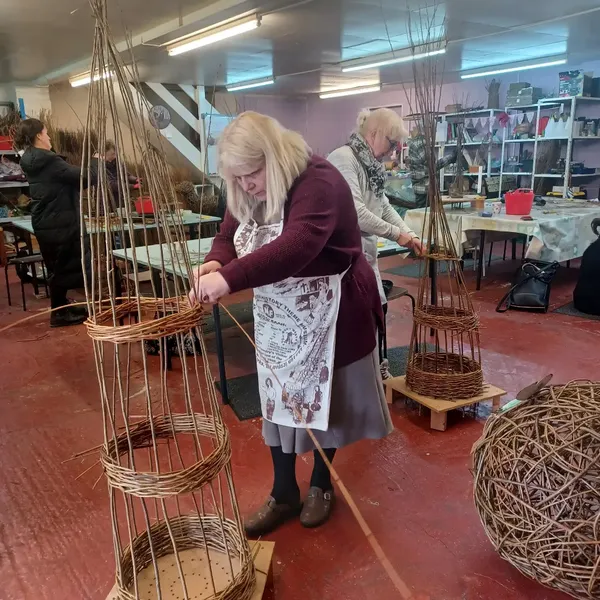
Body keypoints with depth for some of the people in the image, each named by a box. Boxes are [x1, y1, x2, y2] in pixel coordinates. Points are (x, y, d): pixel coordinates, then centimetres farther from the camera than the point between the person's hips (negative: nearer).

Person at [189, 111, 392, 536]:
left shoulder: (317, 181, -26)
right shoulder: (247, 193, -1)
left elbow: (297, 246, -41)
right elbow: (229, 236, -2)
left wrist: (230, 278, -49)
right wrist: (213, 265, -27)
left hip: (330, 313, -6)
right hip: (277, 316, 6)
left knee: (323, 401, 10)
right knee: (279, 402, 11)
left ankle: (322, 484, 34)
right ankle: (284, 494, 27)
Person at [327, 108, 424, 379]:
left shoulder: (371, 165, 12)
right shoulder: (343, 159, -19)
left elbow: (384, 206, 16)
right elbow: (355, 212, -27)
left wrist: (409, 233, 2)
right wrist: (397, 234, -18)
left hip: (364, 250, 10)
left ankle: (377, 370, 34)